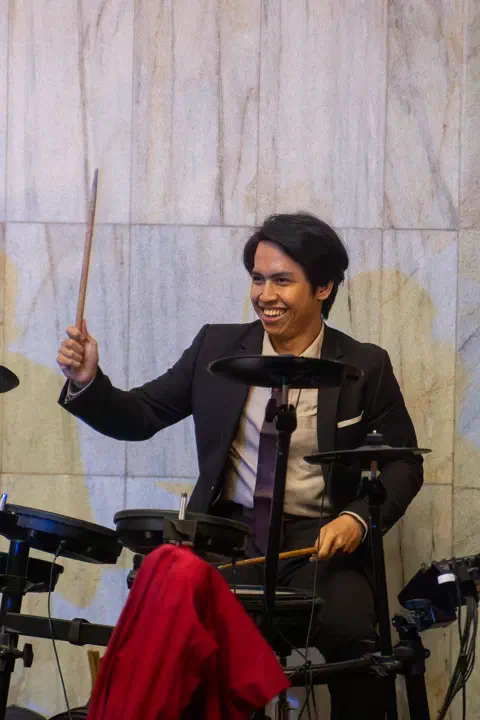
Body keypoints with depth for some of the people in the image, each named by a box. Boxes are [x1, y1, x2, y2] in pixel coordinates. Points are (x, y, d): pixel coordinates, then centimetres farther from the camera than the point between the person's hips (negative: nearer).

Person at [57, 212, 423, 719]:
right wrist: (88, 383, -10)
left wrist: (359, 517, -11)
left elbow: (403, 463, 7)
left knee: (351, 634, -31)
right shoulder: (218, 347, 8)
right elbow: (140, 417, 10)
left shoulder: (365, 367, 3)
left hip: (321, 541, -1)